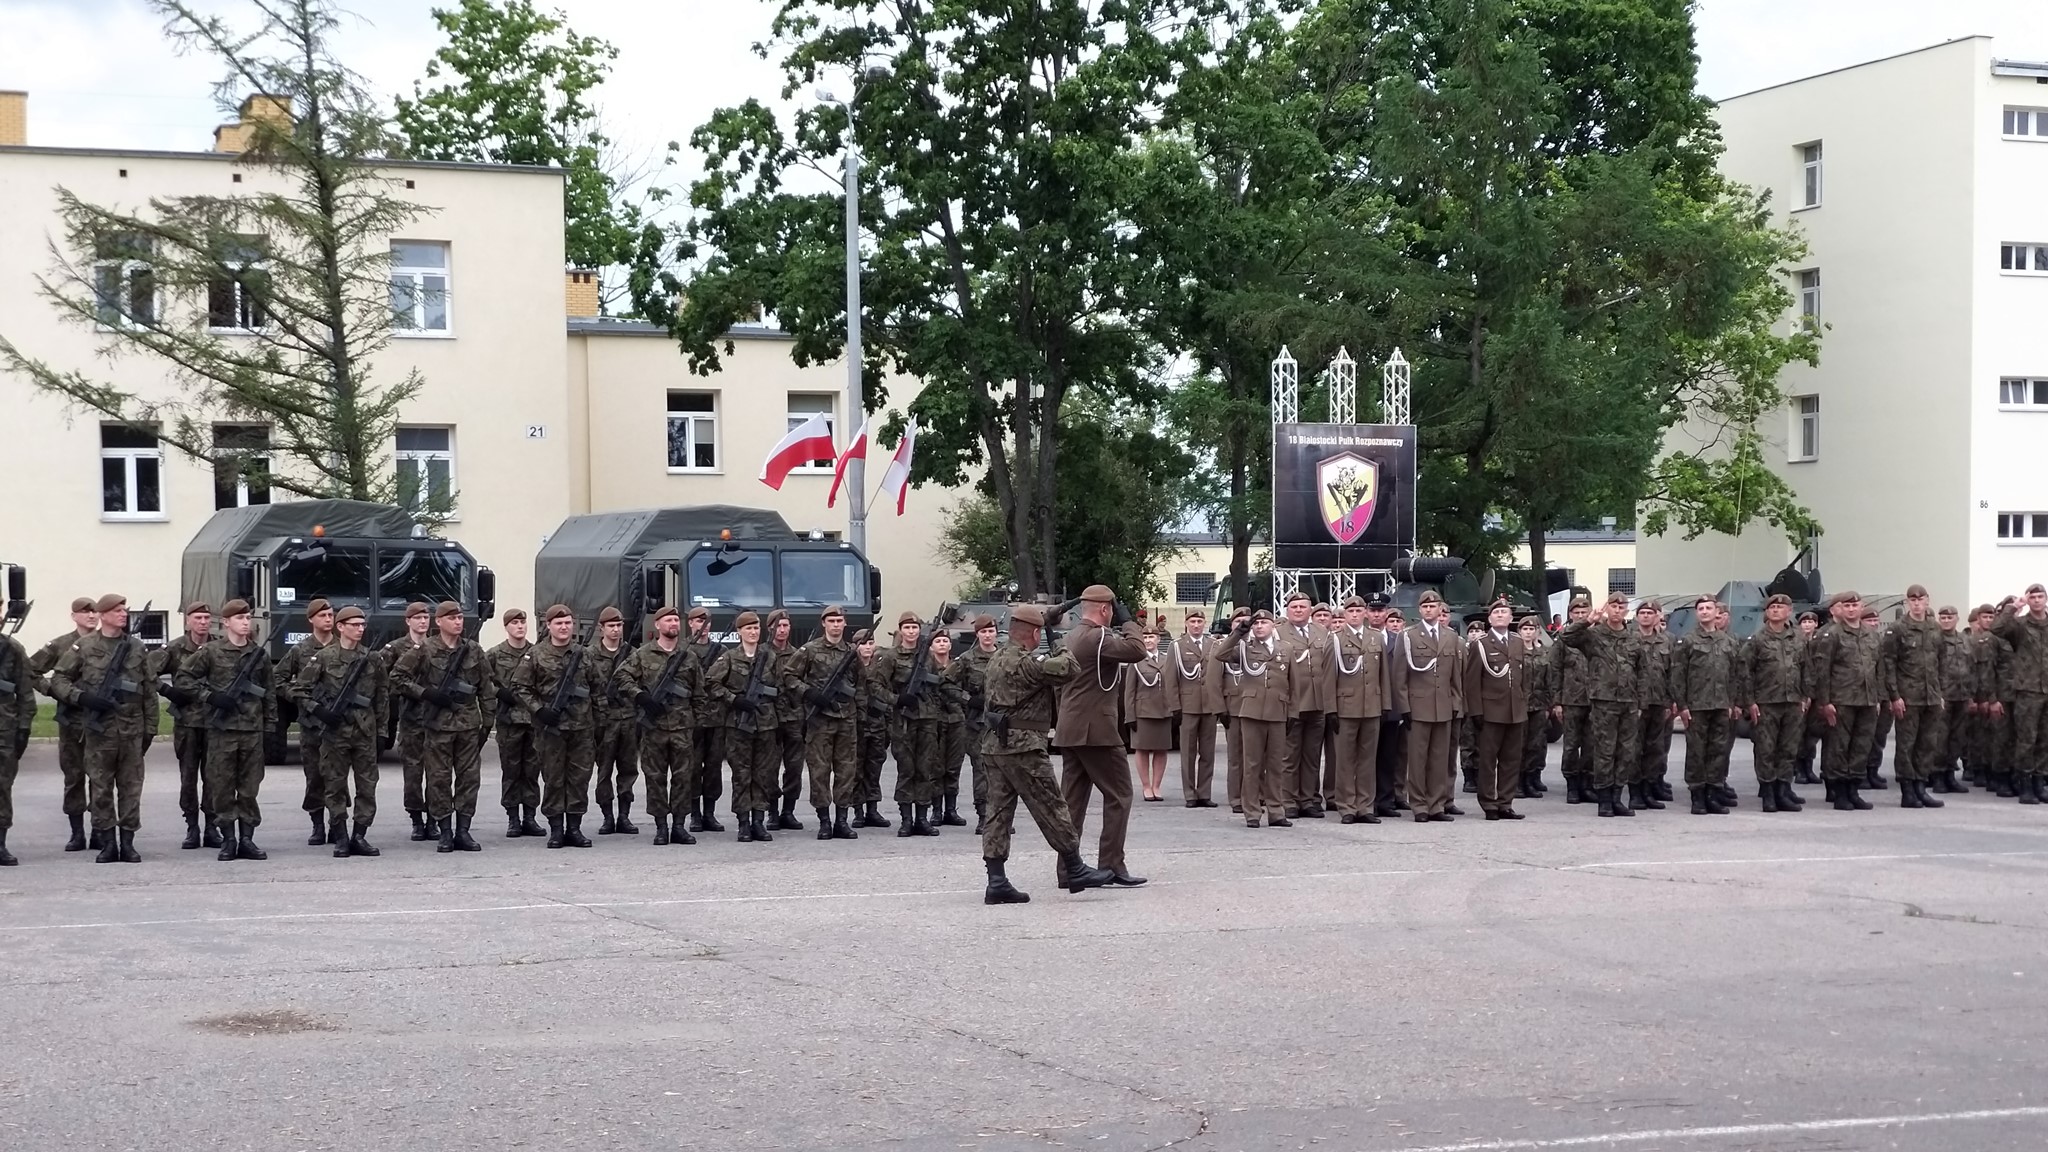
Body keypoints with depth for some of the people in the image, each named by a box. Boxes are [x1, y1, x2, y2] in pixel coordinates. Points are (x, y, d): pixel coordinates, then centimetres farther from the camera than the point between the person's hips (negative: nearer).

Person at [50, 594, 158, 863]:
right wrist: (82, 697, -12)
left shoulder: (137, 648, 9)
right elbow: (58, 679, 3)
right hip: (99, 727, -2)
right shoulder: (84, 647, 2)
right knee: (101, 786, 1)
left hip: (132, 727, 2)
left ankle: (127, 842, 9)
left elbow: (150, 690, 10)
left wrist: (150, 727, 6)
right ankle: (107, 843, 8)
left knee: (130, 785, 3)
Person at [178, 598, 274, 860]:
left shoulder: (259, 654, 9)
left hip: (252, 729, 3)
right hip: (222, 728, -2)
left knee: (250, 787, 4)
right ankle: (228, 839, 8)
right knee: (222, 786, 1)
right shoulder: (211, 651, 0)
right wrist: (209, 697, -9)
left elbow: (270, 691, 14)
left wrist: (270, 725, 9)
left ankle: (247, 839, 10)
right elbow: (182, 677, 1)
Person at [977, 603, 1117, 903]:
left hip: (994, 745, 9)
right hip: (1022, 747, -9)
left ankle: (997, 882, 2)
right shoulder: (1024, 662, -16)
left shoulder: (998, 658, 14)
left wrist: (1053, 657, 6)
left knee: (998, 812, 5)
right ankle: (1075, 870, 8)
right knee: (1051, 810, 0)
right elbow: (1064, 670, -22)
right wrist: (1063, 651, -2)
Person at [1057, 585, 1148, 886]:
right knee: (1118, 795, -3)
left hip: (1070, 732, 9)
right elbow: (1136, 650, -23)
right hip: (1096, 730, -9)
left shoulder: (1070, 638, 16)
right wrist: (1127, 621, -11)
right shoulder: (1097, 637, -14)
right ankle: (1111, 866, -6)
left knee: (1073, 798, 9)